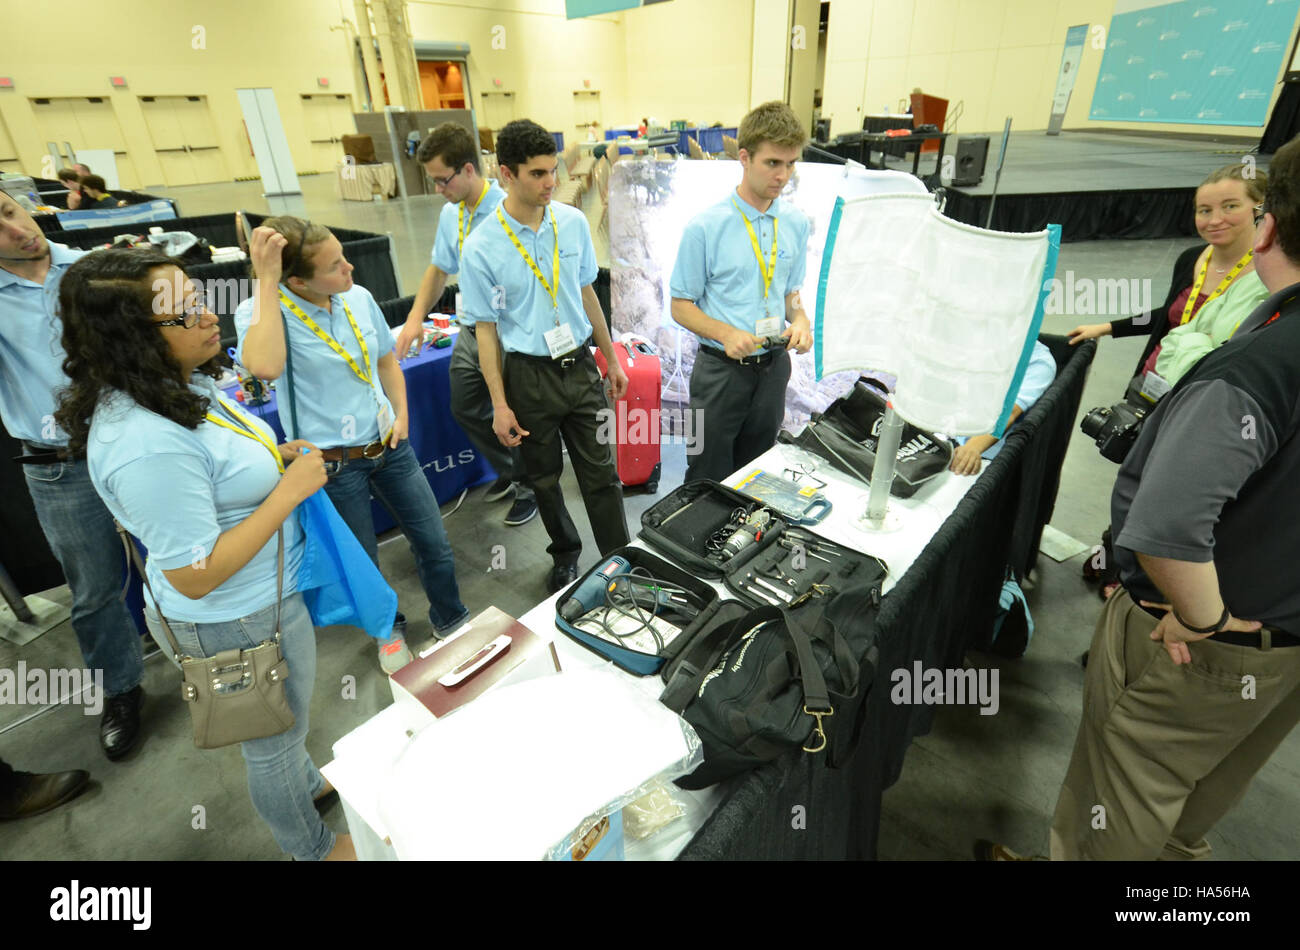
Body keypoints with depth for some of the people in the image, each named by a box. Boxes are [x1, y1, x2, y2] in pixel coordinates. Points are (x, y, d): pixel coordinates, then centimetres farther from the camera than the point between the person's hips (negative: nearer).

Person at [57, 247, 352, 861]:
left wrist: (272, 457, -2)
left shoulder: (179, 384, -5)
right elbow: (195, 576, -30)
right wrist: (289, 491, -28)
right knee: (273, 744, 18)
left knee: (283, 721, 33)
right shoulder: (148, 444, -35)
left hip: (261, 593, 9)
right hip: (240, 620, -9)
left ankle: (309, 782, 61)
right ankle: (313, 848, 45)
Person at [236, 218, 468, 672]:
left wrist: (401, 414, 1)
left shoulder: (358, 298, -2)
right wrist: (266, 280, -32)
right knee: (364, 563, 13)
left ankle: (452, 621, 37)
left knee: (434, 543, 11)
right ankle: (388, 630, 43)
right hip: (335, 464, -4)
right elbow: (265, 366, -39)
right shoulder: (260, 312, -16)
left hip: (389, 445, 4)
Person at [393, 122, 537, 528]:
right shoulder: (450, 213, 6)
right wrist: (416, 316, 7)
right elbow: (439, 269, 16)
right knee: (466, 409, 19)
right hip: (470, 331, 8)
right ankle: (508, 472, 41)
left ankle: (528, 488, 30)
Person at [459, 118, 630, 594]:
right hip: (529, 375, -2)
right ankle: (565, 555, 39)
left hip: (580, 365, 2)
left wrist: (611, 360, 13)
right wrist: (500, 404, -7)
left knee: (601, 473, 5)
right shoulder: (481, 248, -12)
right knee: (544, 478, 15)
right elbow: (485, 328, -6)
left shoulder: (574, 223, -2)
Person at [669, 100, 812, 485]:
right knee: (708, 480, 8)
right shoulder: (705, 226, -12)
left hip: (773, 367, 5)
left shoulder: (796, 222, 3)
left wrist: (800, 320, -7)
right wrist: (727, 333, -24)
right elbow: (681, 306, -8)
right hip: (721, 368, -4)